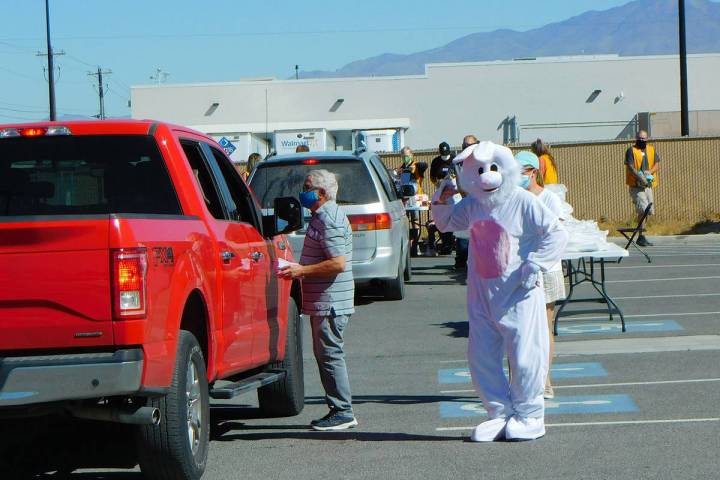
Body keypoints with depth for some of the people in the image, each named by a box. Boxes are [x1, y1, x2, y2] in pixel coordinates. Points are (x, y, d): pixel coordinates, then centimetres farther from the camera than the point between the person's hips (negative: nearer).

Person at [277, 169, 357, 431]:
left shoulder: (330, 220, -17)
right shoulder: (322, 217, 17)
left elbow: (338, 263, -24)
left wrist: (302, 271, -20)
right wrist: (300, 269, 15)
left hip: (330, 302, -11)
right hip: (322, 301, 11)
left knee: (330, 354, -7)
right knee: (324, 354, 13)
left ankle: (343, 412, -3)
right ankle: (339, 410, 18)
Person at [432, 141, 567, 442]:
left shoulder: (523, 202, -10)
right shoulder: (471, 205, 8)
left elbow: (556, 234, -9)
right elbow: (446, 224, 26)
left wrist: (534, 265, -16)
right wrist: (441, 201, 6)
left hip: (518, 293, -6)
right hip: (481, 293, 6)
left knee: (523, 355, -3)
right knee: (481, 357, 6)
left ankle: (529, 416, 11)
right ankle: (500, 413, 18)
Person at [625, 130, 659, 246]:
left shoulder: (651, 150, 13)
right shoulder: (631, 151, -3)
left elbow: (656, 164, 6)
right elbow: (630, 167, -13)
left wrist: (649, 172, -14)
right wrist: (639, 176, -26)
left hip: (648, 184, 6)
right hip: (636, 185, -6)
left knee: (648, 210, 9)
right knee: (643, 209, -16)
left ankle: (641, 237, 20)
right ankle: (641, 237, -12)